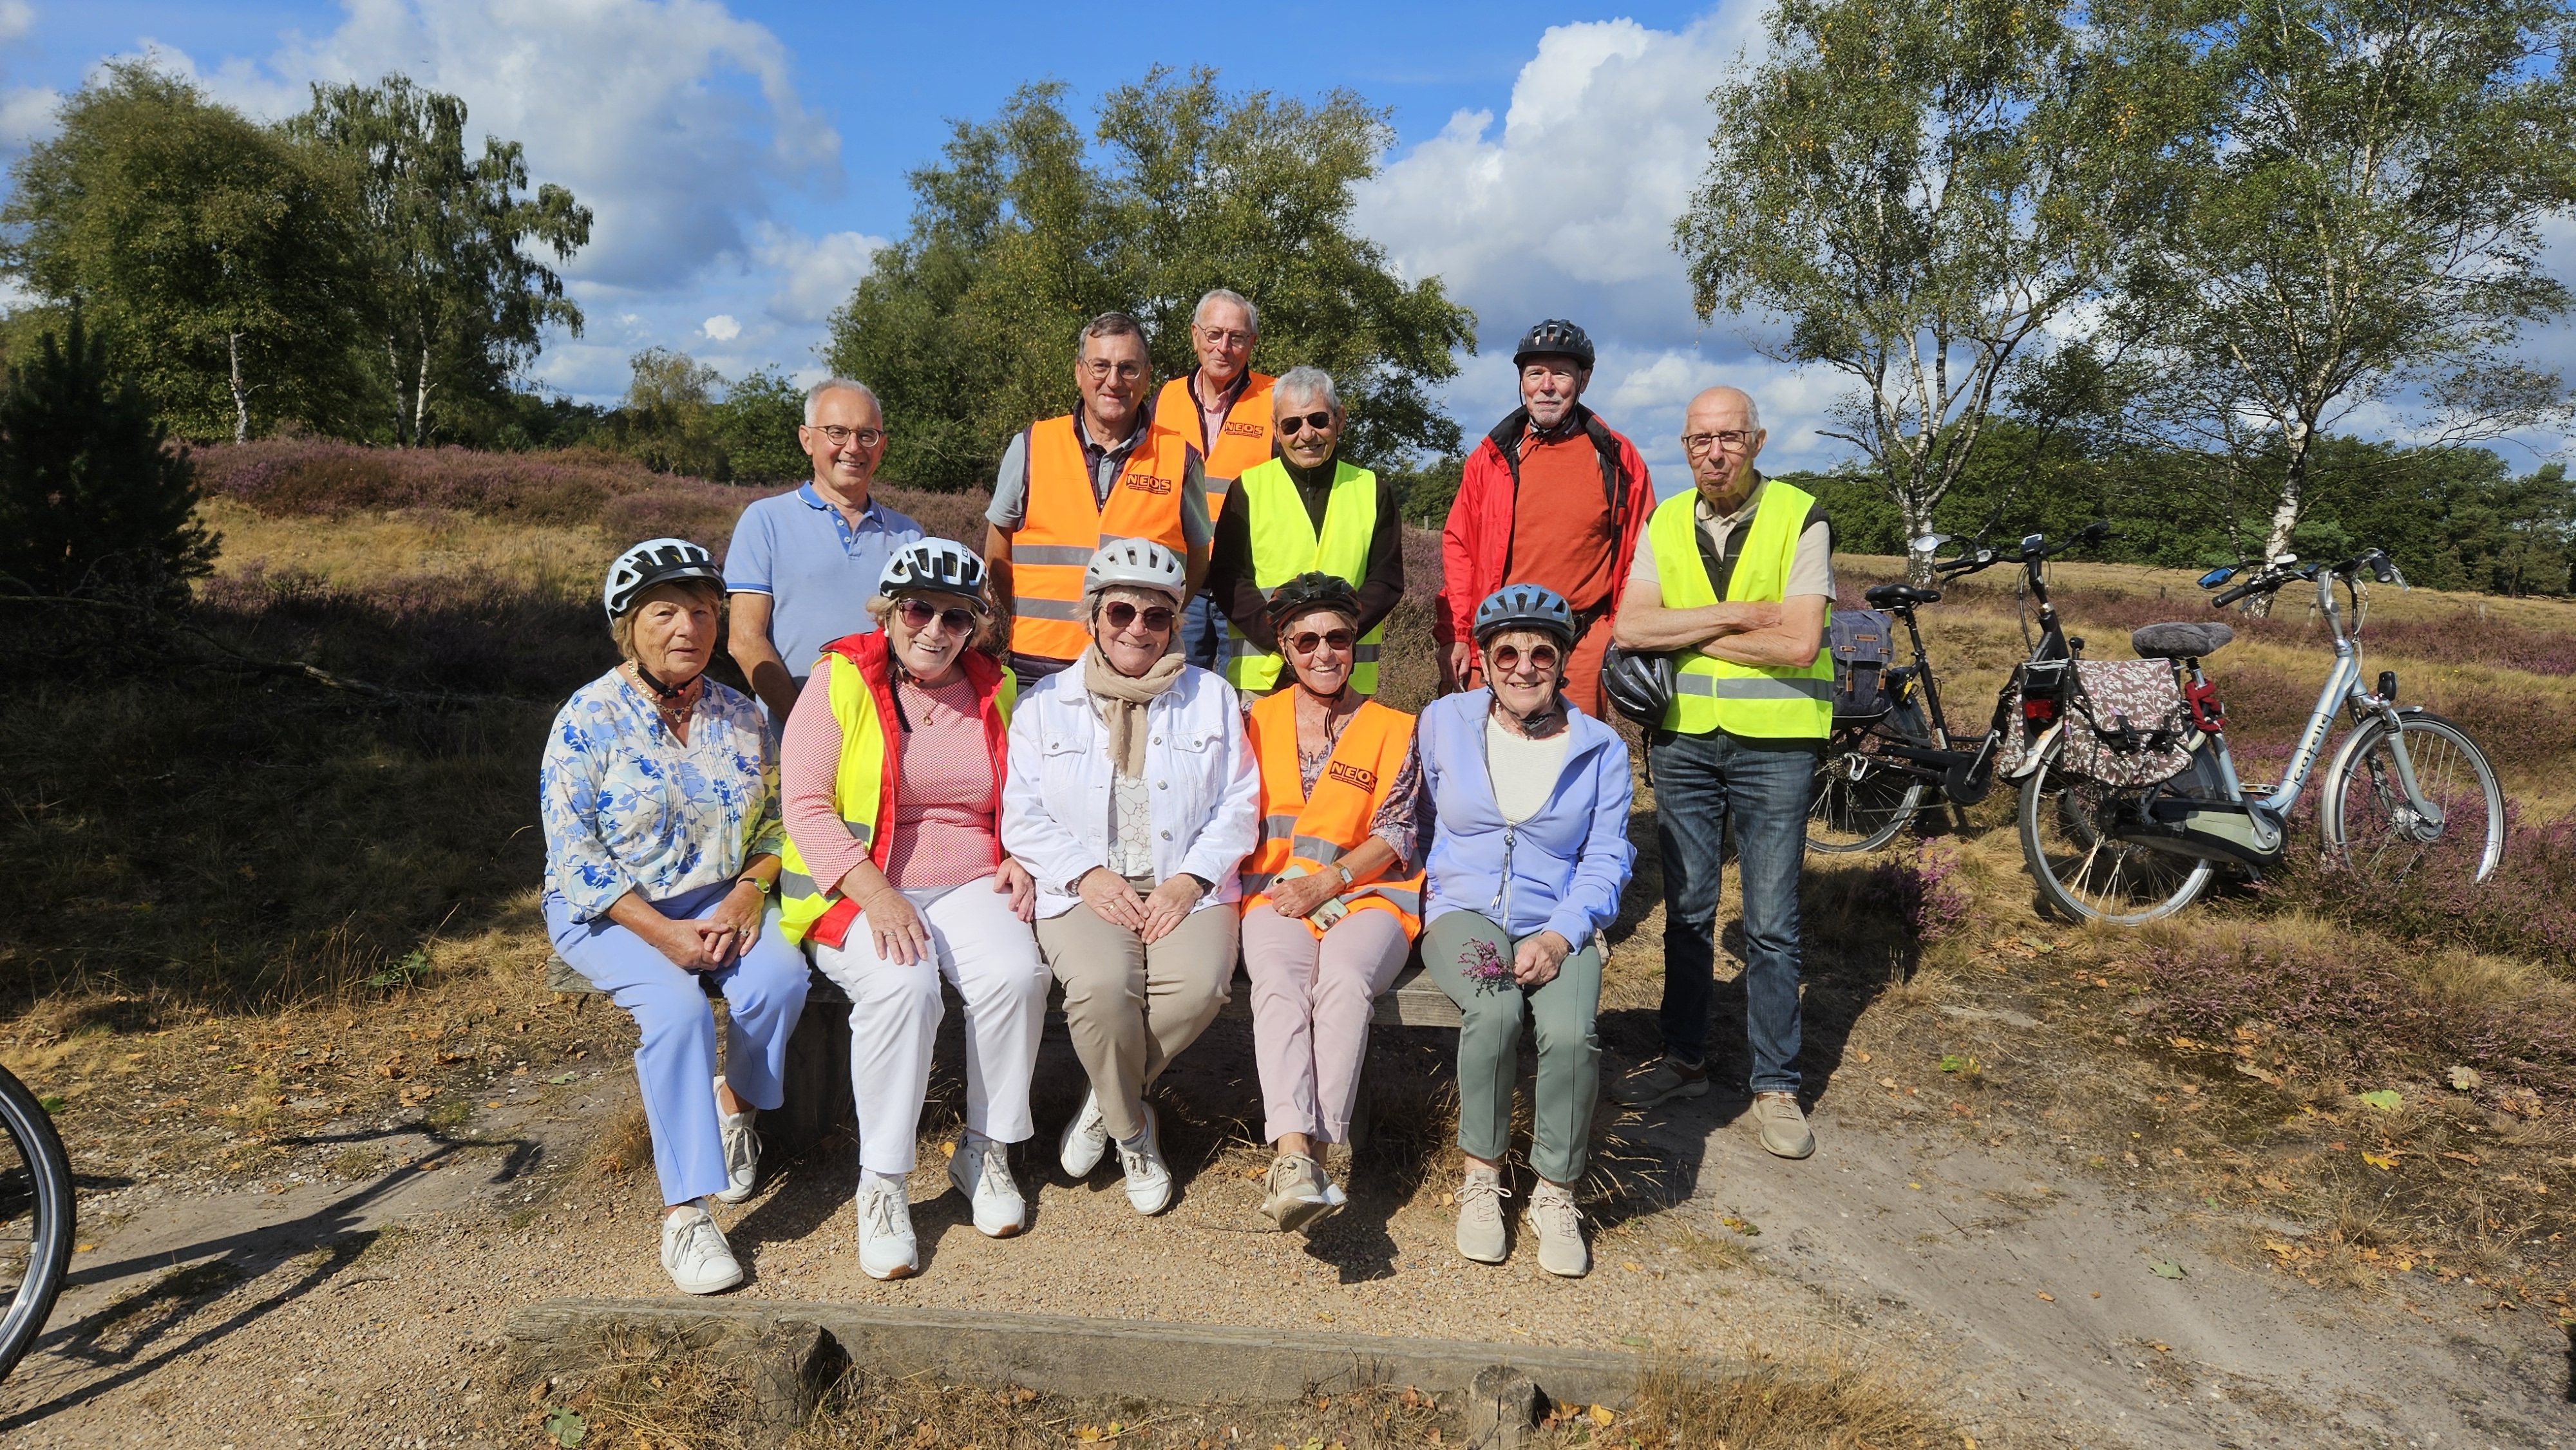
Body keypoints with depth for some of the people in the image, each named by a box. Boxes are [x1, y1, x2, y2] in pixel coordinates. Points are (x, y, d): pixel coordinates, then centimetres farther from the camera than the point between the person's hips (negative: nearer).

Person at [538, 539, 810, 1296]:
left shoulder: (741, 717, 5)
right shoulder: (589, 719, -9)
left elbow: (774, 822, 8)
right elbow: (574, 854, -13)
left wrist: (746, 896, -12)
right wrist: (662, 932, -20)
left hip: (720, 899, 4)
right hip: (609, 914, -4)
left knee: (780, 976, -26)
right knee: (679, 1008, -31)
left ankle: (734, 1104, 5)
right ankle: (684, 1212, -24)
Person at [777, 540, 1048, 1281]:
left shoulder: (994, 689, 10)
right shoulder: (840, 679, -3)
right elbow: (805, 806, -10)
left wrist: (1020, 859, 1)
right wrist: (877, 895, -21)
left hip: (969, 886, 3)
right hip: (855, 891, -3)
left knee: (1017, 972, -27)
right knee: (903, 984, -33)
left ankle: (986, 1152, -5)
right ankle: (881, 1185, -18)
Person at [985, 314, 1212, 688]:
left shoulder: (1180, 458, 3)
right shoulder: (1029, 448, 4)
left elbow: (1197, 562, 12)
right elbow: (997, 556, 12)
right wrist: (1038, 620, 2)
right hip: (1038, 668, 1)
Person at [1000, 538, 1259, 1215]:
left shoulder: (1211, 697, 13)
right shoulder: (1045, 703, 11)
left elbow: (1239, 806, 7)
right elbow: (1022, 815, 5)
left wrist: (1190, 881, -8)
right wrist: (1087, 875, -11)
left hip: (1185, 887, 1)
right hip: (1085, 888, -1)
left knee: (1200, 983, -30)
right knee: (1103, 985, -32)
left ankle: (1107, 1100, -1)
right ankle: (1133, 1133, -3)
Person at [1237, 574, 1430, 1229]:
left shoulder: (1393, 730, 12)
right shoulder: (1259, 722, 17)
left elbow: (1397, 833, 5)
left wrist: (1329, 880, -10)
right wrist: (1289, 885, -5)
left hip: (1370, 893, -1)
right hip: (1278, 894, 1)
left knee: (1344, 979, -34)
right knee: (1278, 981, -32)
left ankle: (1305, 1153, -37)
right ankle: (1294, 1151, -45)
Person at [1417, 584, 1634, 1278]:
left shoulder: (1601, 748, 6)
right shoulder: (1443, 723, 7)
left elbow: (1606, 861, 3)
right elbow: (1420, 819, 20)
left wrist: (1560, 935, -12)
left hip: (1558, 926, 0)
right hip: (1463, 913, 0)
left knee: (1571, 1033, -30)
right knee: (1496, 1011, -33)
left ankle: (1555, 1193, -6)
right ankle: (1481, 1178, -12)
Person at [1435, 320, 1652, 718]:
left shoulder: (1617, 460, 6)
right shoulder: (1491, 458, 9)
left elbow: (1641, 557, 7)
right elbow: (1458, 549, 10)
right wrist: (1453, 636, 3)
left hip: (1583, 651, -1)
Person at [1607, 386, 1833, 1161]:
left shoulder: (1801, 518, -5)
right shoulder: (1664, 524, 6)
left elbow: (1799, 642, -16)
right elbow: (1631, 628, -9)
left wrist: (1689, 631, -12)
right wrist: (1739, 614, -15)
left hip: (1774, 742, -3)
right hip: (1682, 739, 4)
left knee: (1771, 924, 2)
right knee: (1686, 911, 12)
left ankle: (1775, 1084, 14)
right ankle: (1683, 1058, 26)